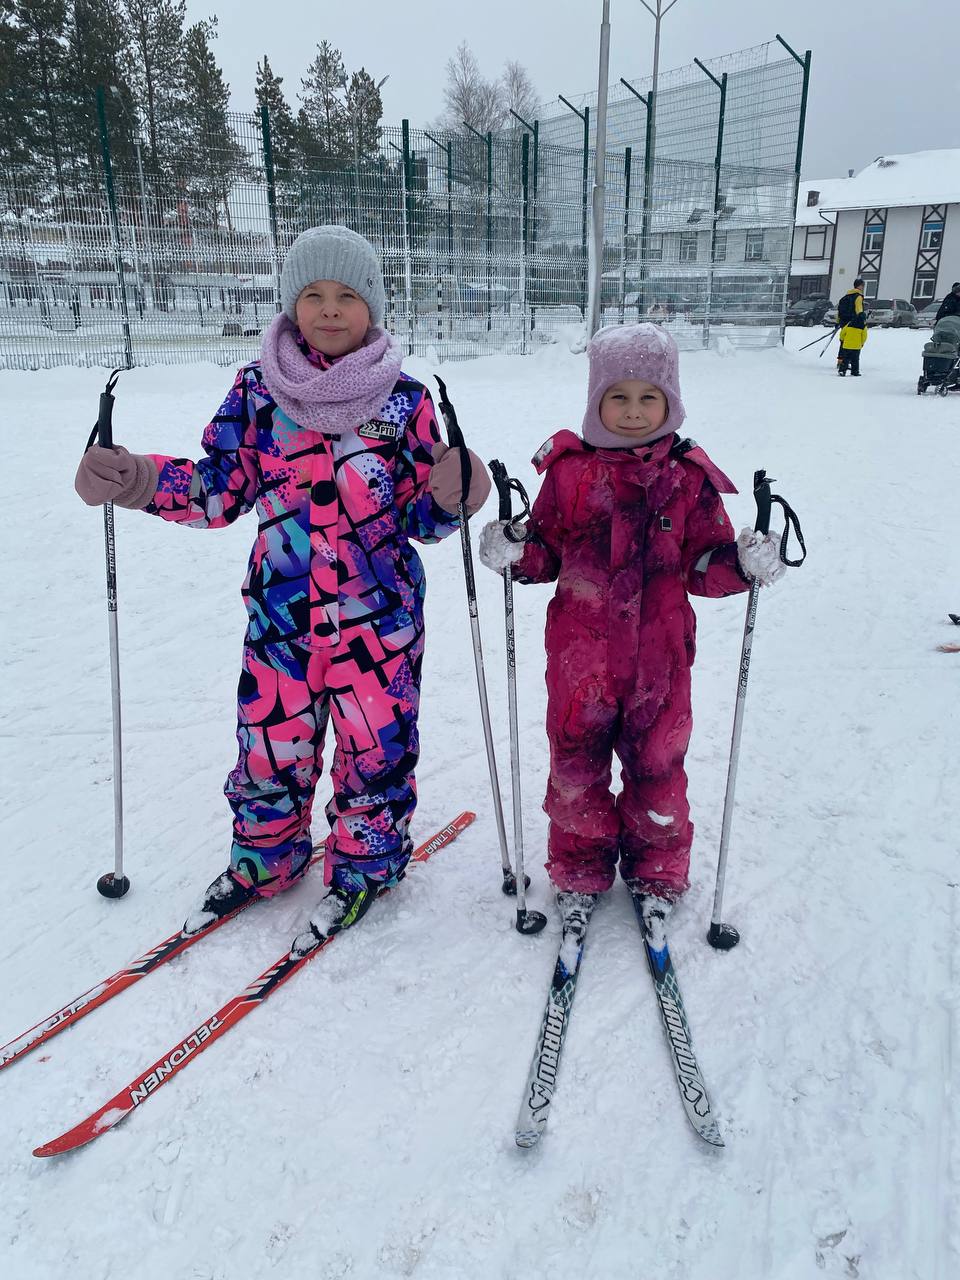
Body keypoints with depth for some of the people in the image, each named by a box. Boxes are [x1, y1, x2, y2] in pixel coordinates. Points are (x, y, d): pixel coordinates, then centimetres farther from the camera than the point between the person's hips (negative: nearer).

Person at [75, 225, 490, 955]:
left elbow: (418, 517, -1)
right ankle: (263, 861, 38)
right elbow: (221, 491, 4)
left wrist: (448, 497, -22)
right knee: (270, 745, 12)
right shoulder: (258, 391, 1)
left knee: (375, 750, 8)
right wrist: (140, 482, -9)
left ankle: (363, 868, 33)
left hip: (379, 614, -1)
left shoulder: (405, 399, -3)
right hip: (281, 611, 2)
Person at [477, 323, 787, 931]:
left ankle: (657, 872, 35)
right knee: (576, 760, 10)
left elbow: (703, 566, 4)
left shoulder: (690, 477, 0)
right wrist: (515, 554, -14)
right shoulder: (568, 469, -1)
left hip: (659, 655, 0)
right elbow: (548, 552, 6)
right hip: (579, 652, 0)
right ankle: (581, 870, 33)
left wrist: (744, 562, -15)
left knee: (657, 765, 12)